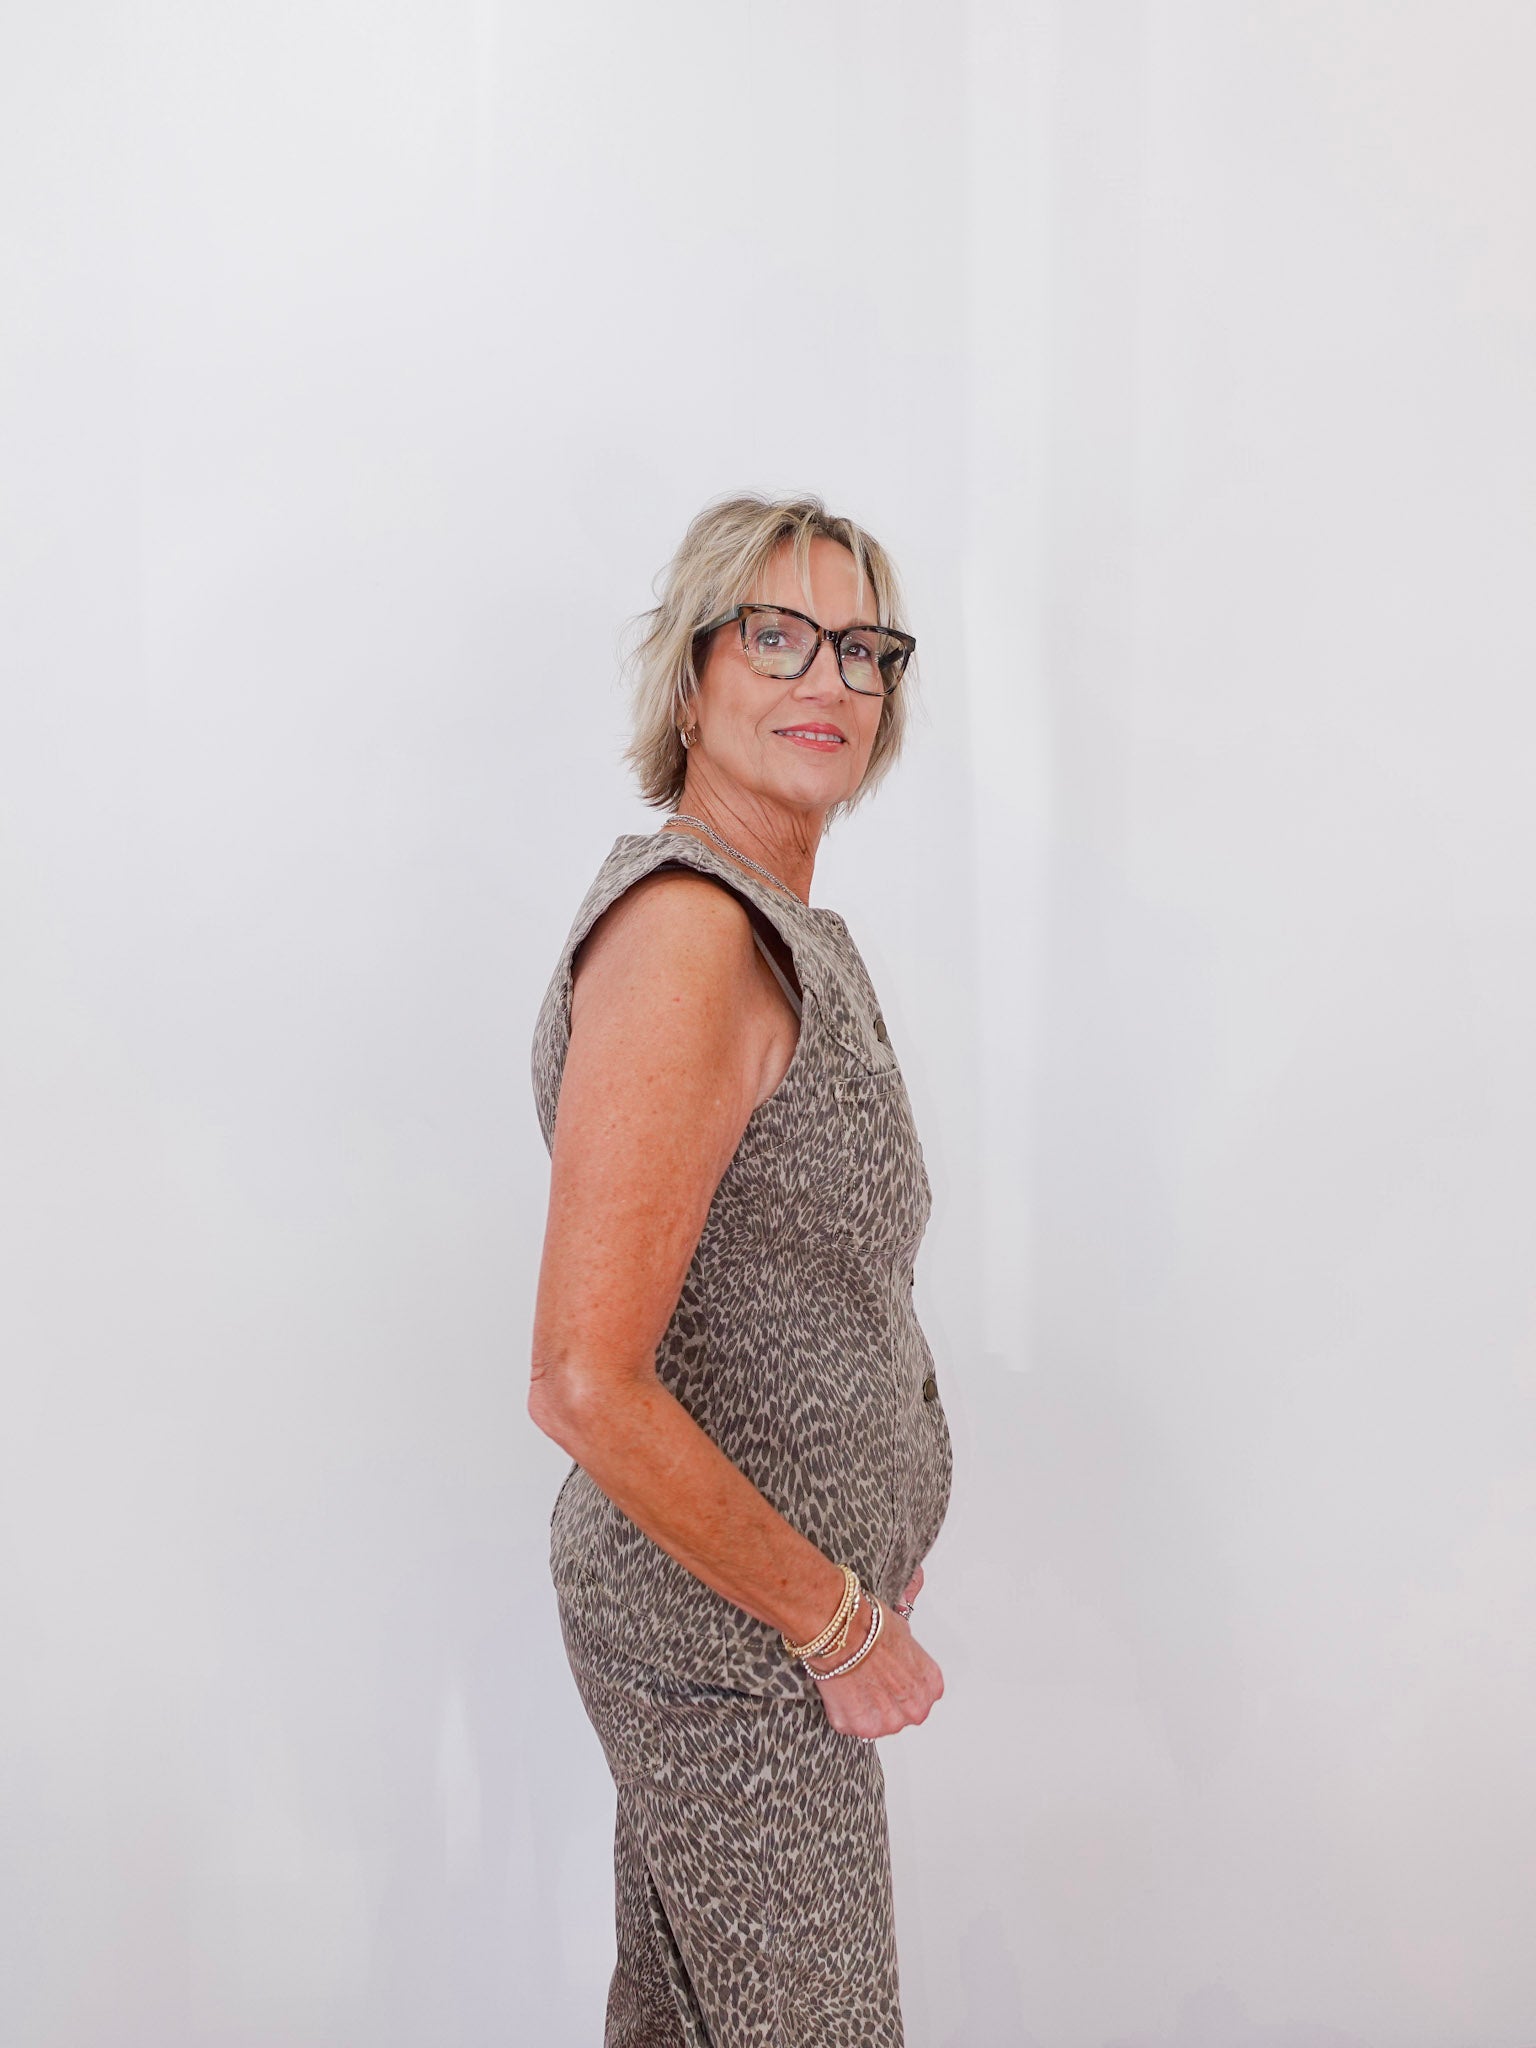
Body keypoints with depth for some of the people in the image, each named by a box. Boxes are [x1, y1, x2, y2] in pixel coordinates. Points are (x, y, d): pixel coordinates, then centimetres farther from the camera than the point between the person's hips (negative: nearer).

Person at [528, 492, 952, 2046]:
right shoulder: (684, 930, -24)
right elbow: (586, 1386, -30)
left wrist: (860, 1537, 14)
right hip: (729, 1645, -9)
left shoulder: (780, 927, 7)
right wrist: (840, 1622, -19)